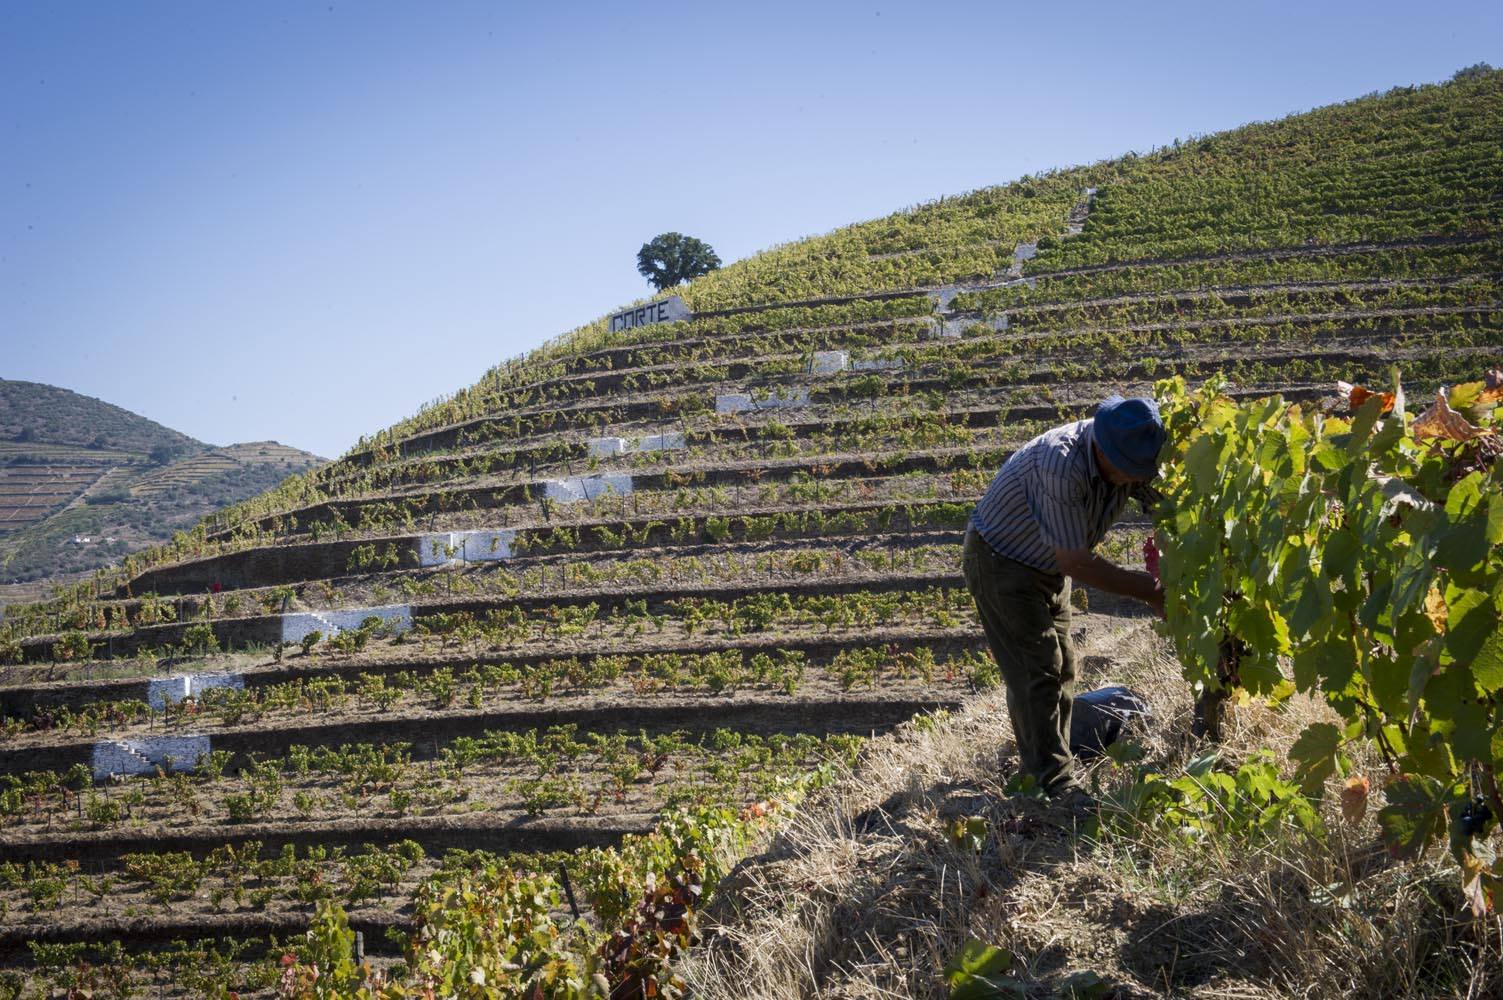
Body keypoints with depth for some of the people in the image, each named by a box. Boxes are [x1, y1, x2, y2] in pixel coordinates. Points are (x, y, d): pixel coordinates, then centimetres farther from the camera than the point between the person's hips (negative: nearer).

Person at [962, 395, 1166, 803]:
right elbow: (1075, 563, -33)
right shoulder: (1062, 466, -38)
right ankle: (1055, 784, -7)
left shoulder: (1133, 458, -14)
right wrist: (1149, 591, -28)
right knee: (1037, 670, -11)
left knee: (1062, 666, 12)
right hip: (1001, 560, -8)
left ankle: (1050, 759, 24)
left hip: (1050, 566, 8)